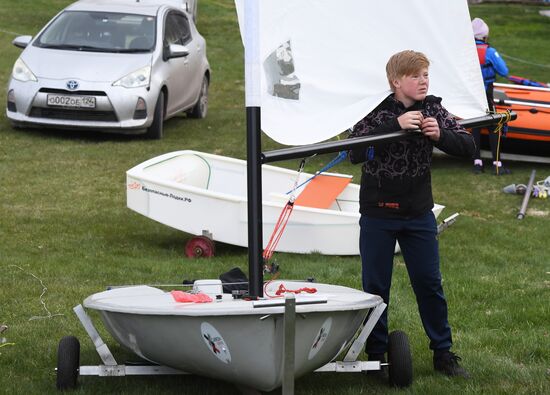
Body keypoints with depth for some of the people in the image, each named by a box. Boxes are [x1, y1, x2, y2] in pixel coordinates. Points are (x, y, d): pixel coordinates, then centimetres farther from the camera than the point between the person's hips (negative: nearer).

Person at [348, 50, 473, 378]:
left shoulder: (433, 110, 0)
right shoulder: (377, 112, -10)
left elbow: (468, 147, -3)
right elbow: (355, 152, -24)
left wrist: (440, 135, -23)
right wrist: (395, 126, -32)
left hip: (419, 214, 3)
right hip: (378, 215, -2)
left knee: (429, 284, 6)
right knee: (375, 287, 5)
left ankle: (444, 353, 17)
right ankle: (376, 355, 17)